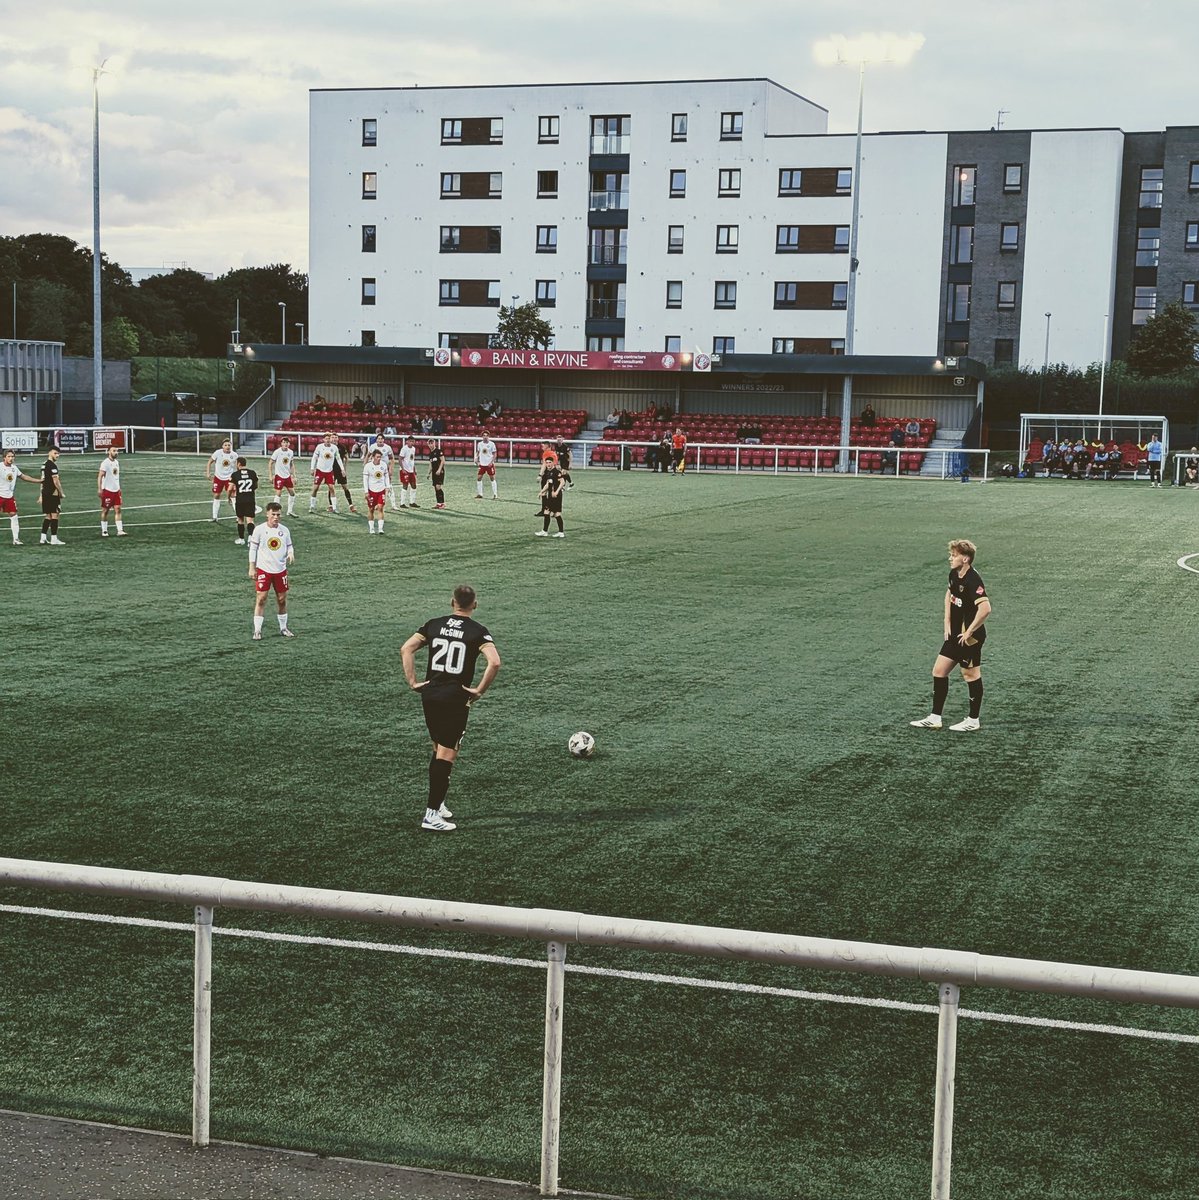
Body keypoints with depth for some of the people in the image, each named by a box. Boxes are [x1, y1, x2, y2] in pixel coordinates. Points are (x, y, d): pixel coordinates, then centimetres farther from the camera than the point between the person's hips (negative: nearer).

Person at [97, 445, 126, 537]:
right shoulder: (105, 463, -11)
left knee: (118, 509, -1)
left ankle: (120, 530, -4)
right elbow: (100, 476, -14)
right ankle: (104, 531, 10)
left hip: (116, 490, 6)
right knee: (105, 510, 2)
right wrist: (99, 489, -21)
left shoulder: (116, 462, 12)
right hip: (107, 490, -6)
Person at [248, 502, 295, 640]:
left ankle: (283, 628, 25)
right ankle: (257, 630, -1)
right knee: (261, 599, -6)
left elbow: (289, 546, 11)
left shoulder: (284, 530, 3)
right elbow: (253, 549, -1)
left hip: (280, 570, 3)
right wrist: (252, 568, -4)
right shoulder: (259, 530, -6)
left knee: (282, 599, 10)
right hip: (263, 569, -3)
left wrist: (290, 554, -13)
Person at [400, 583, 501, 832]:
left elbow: (406, 649, -1)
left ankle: (437, 802, 26)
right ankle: (432, 814, -6)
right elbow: (494, 662, -20)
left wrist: (412, 682, 1)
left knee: (439, 750, 20)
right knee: (447, 755, -2)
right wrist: (480, 691, -10)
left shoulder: (434, 625, 6)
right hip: (456, 698, -4)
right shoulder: (477, 632, -5)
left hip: (430, 694, 5)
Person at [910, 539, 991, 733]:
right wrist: (947, 621, 17)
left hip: (969, 637, -9)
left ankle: (973, 721, 18)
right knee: (939, 671, 10)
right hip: (954, 634, 9)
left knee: (971, 674, 4)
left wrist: (969, 632, -26)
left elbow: (985, 608, -35)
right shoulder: (954, 575, 4)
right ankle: (935, 718, 16)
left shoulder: (973, 581, -24)